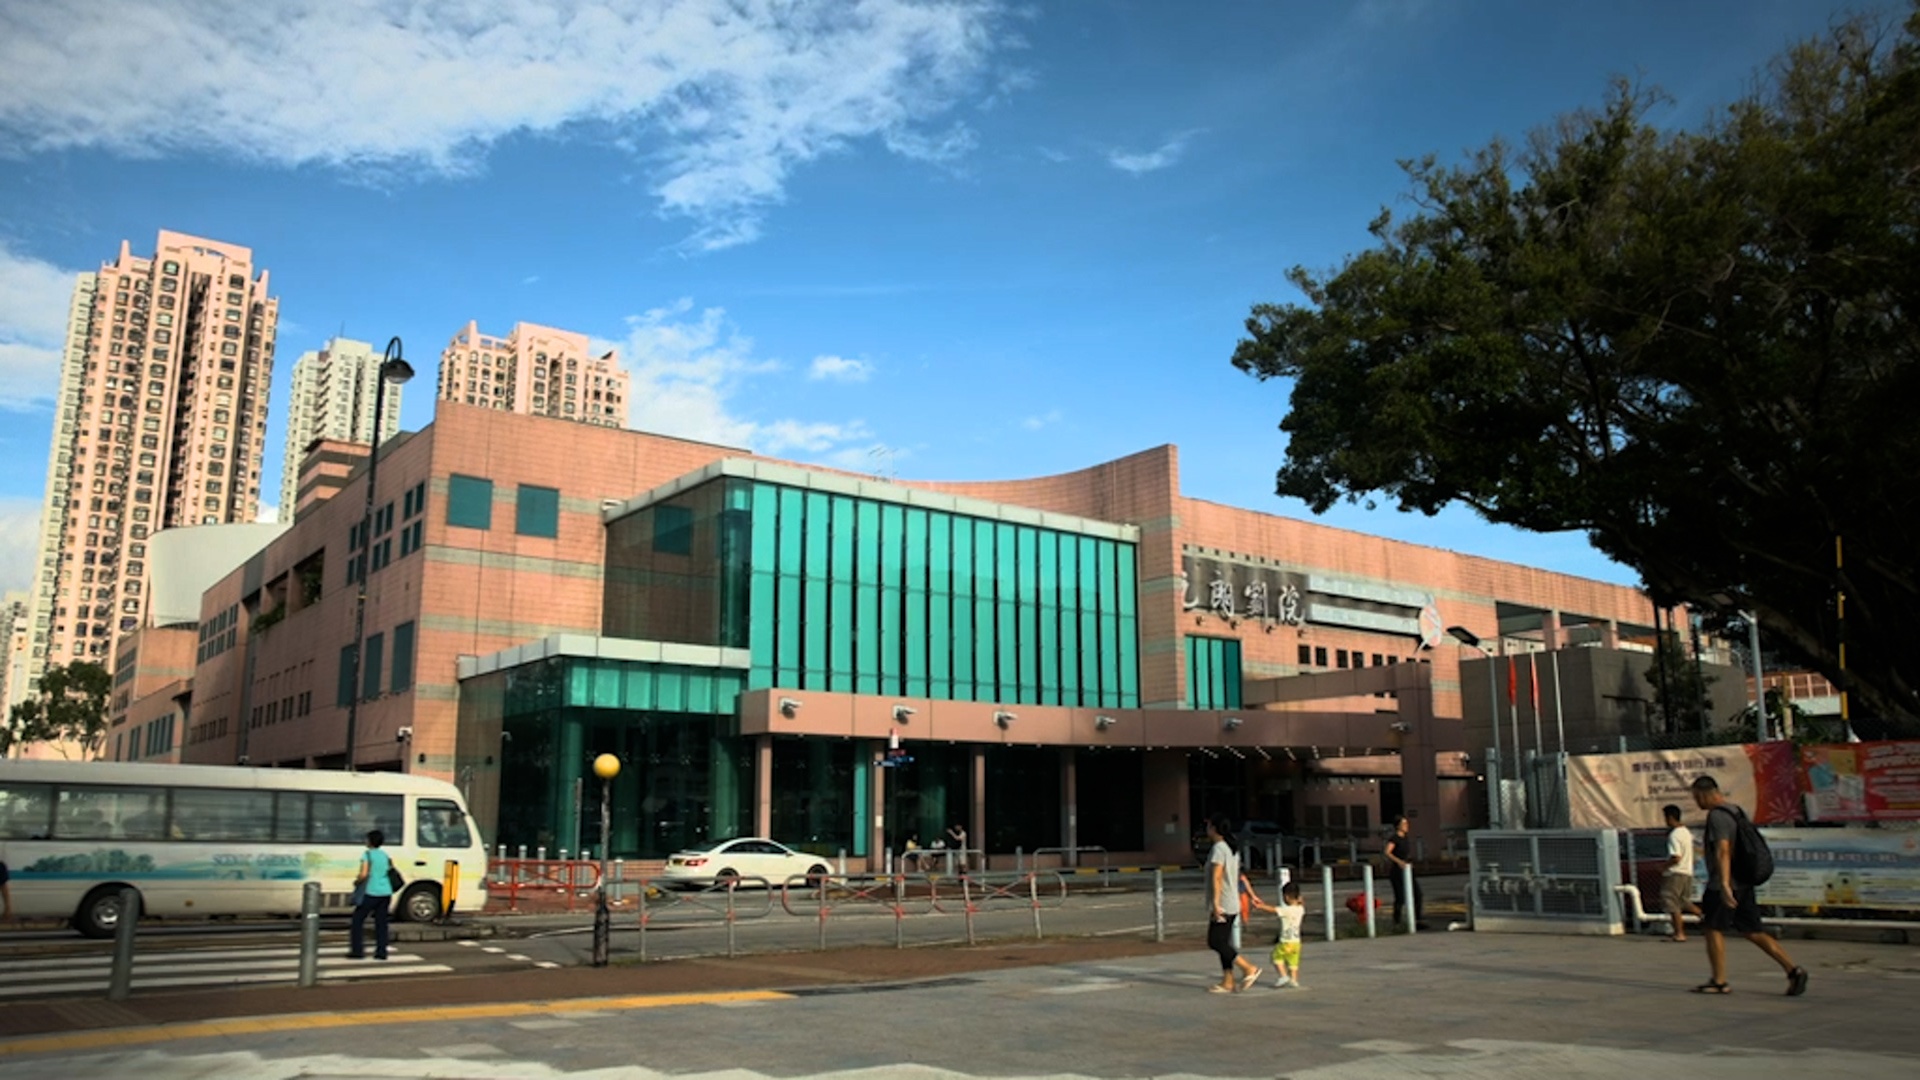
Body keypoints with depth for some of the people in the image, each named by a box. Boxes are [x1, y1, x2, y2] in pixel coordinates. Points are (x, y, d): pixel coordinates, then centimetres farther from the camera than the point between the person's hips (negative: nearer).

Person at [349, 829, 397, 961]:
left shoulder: (368, 855, -7)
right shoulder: (386, 855, 12)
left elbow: (364, 874, -17)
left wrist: (356, 882, 1)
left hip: (371, 892, -6)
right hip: (386, 892, 6)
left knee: (358, 919, 7)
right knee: (381, 921, 10)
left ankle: (357, 951, 5)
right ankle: (381, 952, 7)